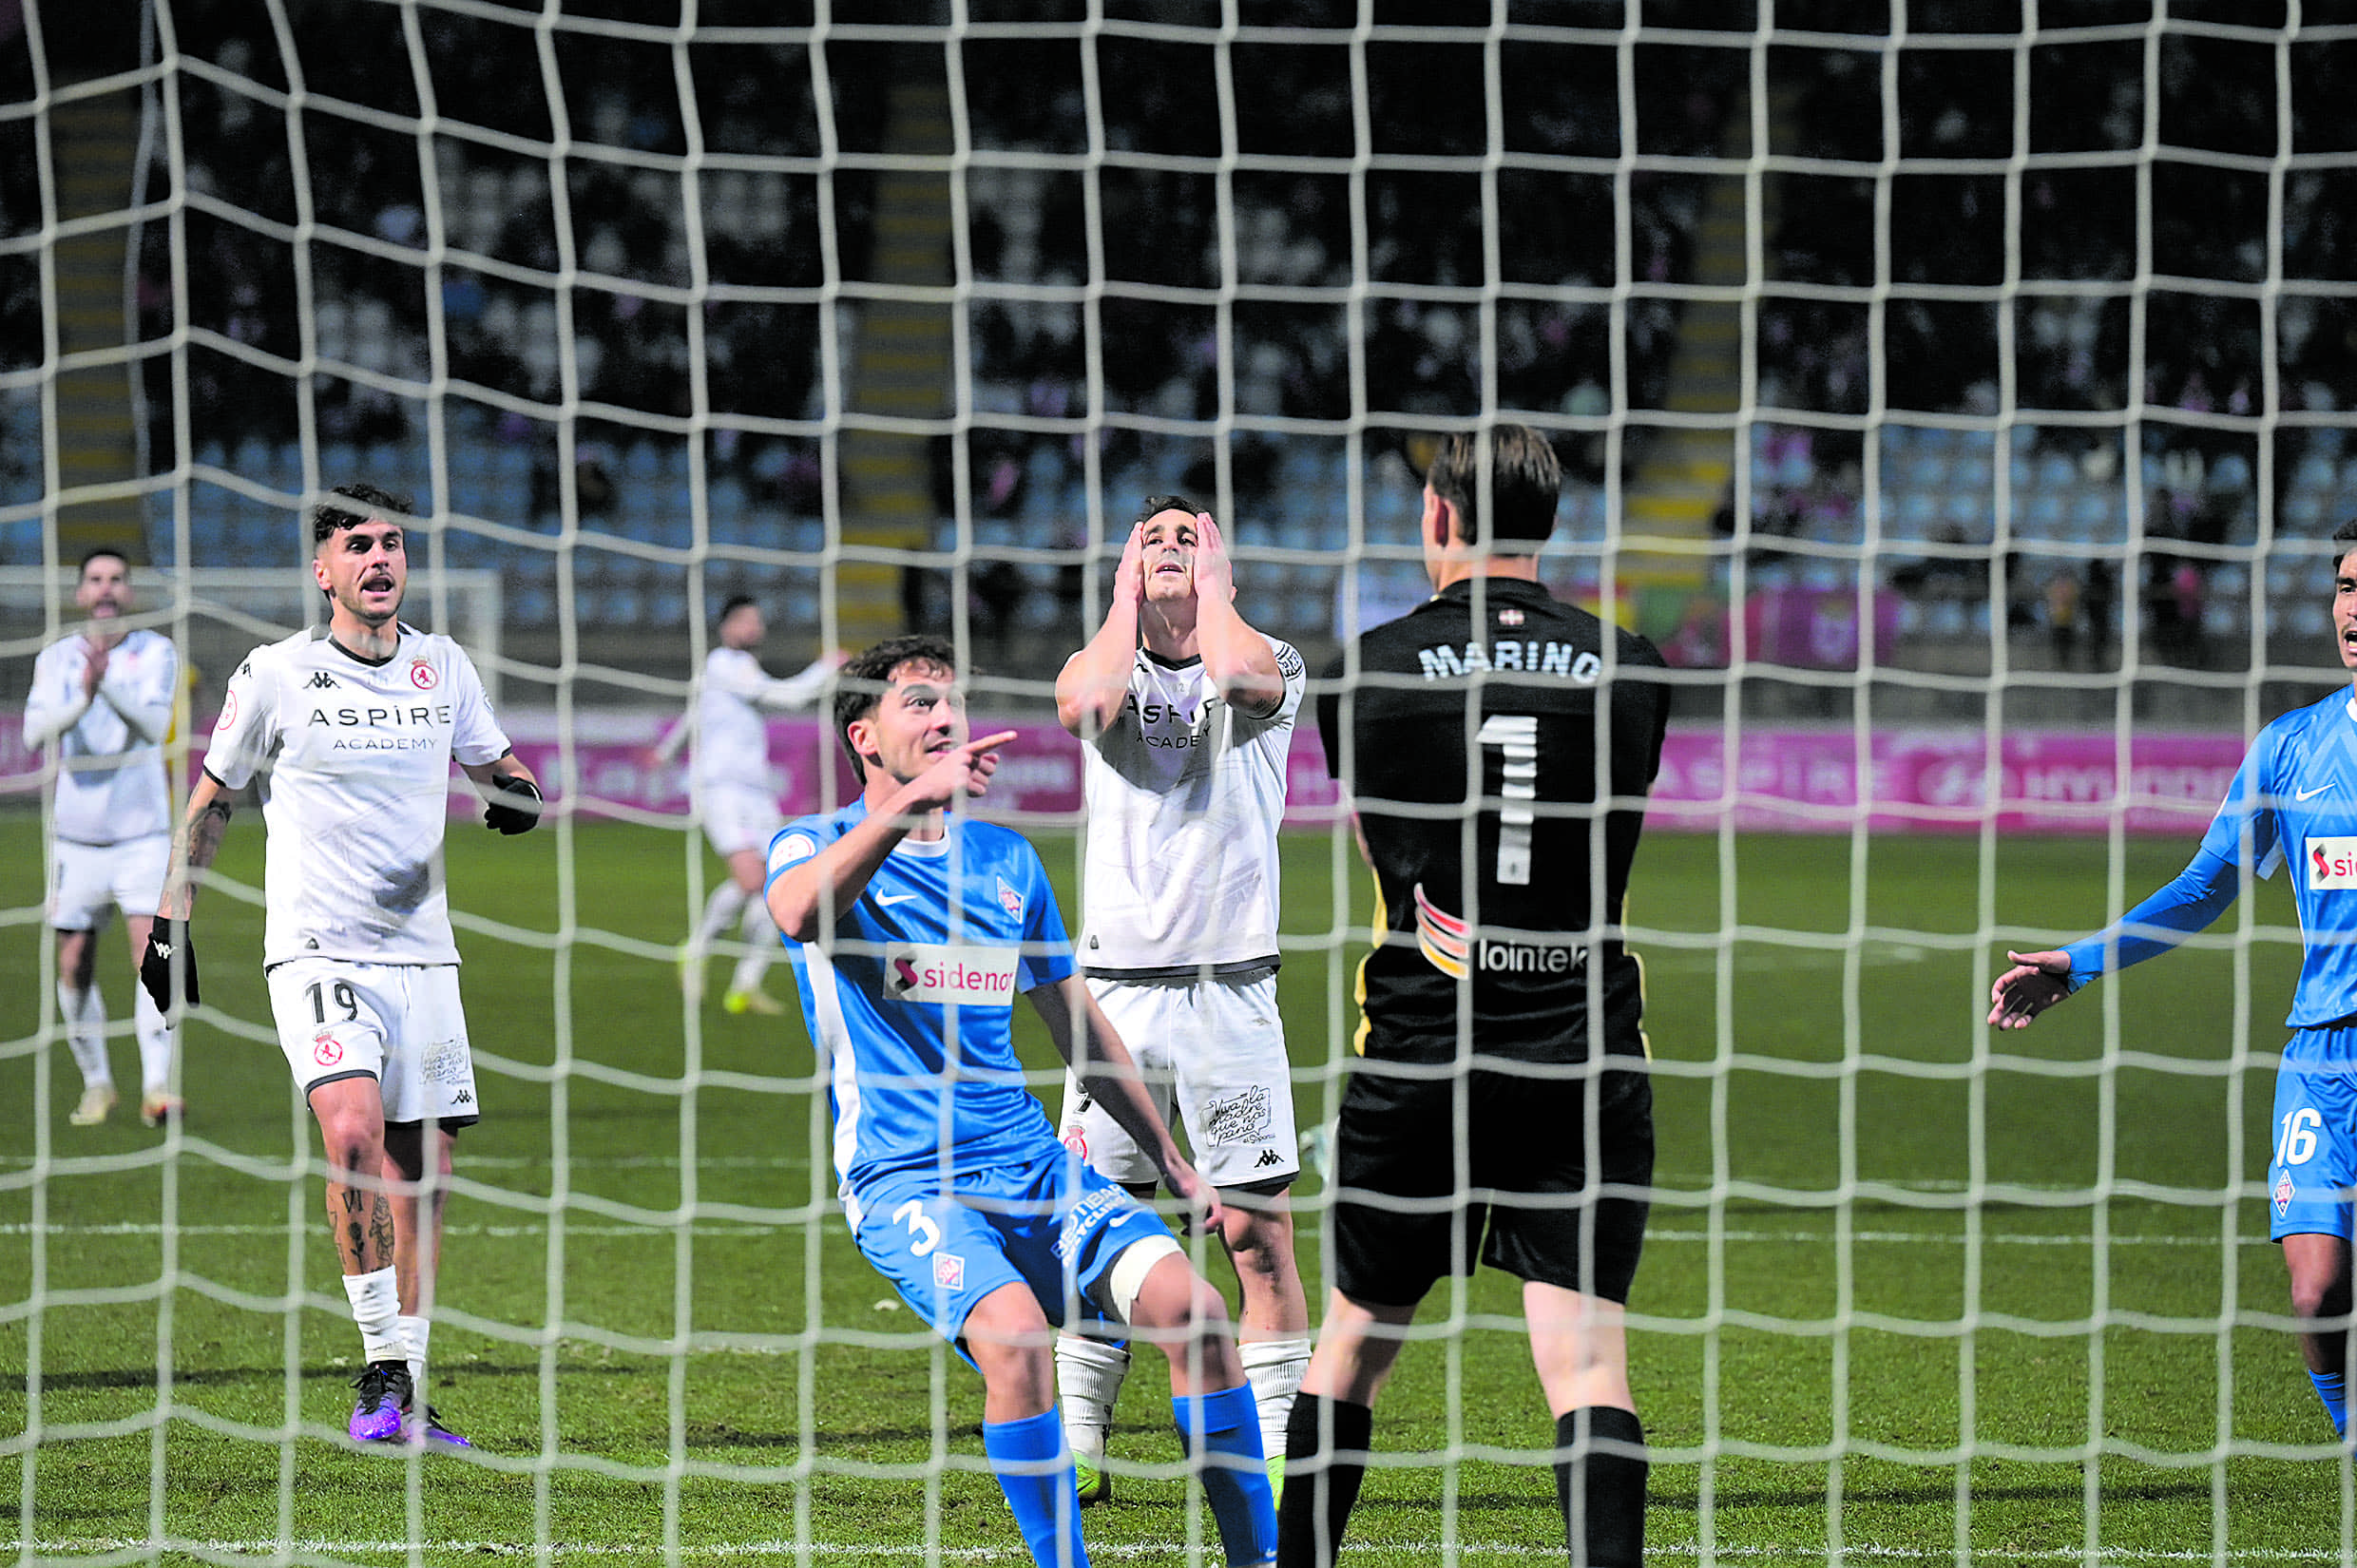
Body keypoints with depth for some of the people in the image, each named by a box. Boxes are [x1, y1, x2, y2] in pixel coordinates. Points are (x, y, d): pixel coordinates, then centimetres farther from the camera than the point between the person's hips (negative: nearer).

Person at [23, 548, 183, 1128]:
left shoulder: (156, 652, -1)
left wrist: (107, 684, -34)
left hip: (143, 832, -2)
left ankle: (156, 1087, -22)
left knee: (152, 949, -17)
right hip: (76, 834, 2)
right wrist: (83, 699, -29)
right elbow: (36, 732, -11)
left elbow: (154, 725, -17)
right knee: (73, 965, 2)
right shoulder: (55, 659, 5)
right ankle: (96, 1084, 19)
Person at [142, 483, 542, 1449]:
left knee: (420, 1176, 2)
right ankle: (382, 1371, -18)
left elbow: (499, 769, 20)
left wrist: (518, 794, -4)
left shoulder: (443, 667, 6)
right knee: (354, 1130, -25)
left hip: (422, 954, 4)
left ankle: (405, 1400, 12)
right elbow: (212, 796, 10)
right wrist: (170, 918, 8)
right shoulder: (275, 676, -2)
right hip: (317, 949, -4)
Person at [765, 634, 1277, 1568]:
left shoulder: (1005, 859, 16)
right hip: (903, 1178, -5)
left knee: (1190, 1306, -17)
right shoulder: (812, 845, 1)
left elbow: (1076, 1023, 25)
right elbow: (799, 912, -26)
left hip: (1032, 1166, 5)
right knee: (1015, 1335, -31)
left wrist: (1172, 1162, 23)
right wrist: (911, 800, -39)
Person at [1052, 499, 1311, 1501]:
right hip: (1117, 989, 1)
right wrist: (1126, 596, 0)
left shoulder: (1270, 665, 5)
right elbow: (1085, 702, -15)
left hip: (1230, 990, -1)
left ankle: (1273, 1449, 2)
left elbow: (1239, 675, -20)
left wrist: (1213, 585, -2)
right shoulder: (1102, 663, 10)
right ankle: (1076, 1447, 10)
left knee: (1258, 1231, -3)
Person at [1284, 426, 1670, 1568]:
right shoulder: (1627, 669, 2)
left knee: (1355, 1340, 15)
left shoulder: (1375, 669, -1)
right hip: (1586, 1065, 0)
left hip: (1419, 1049, 0)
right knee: (1586, 1355, -6)